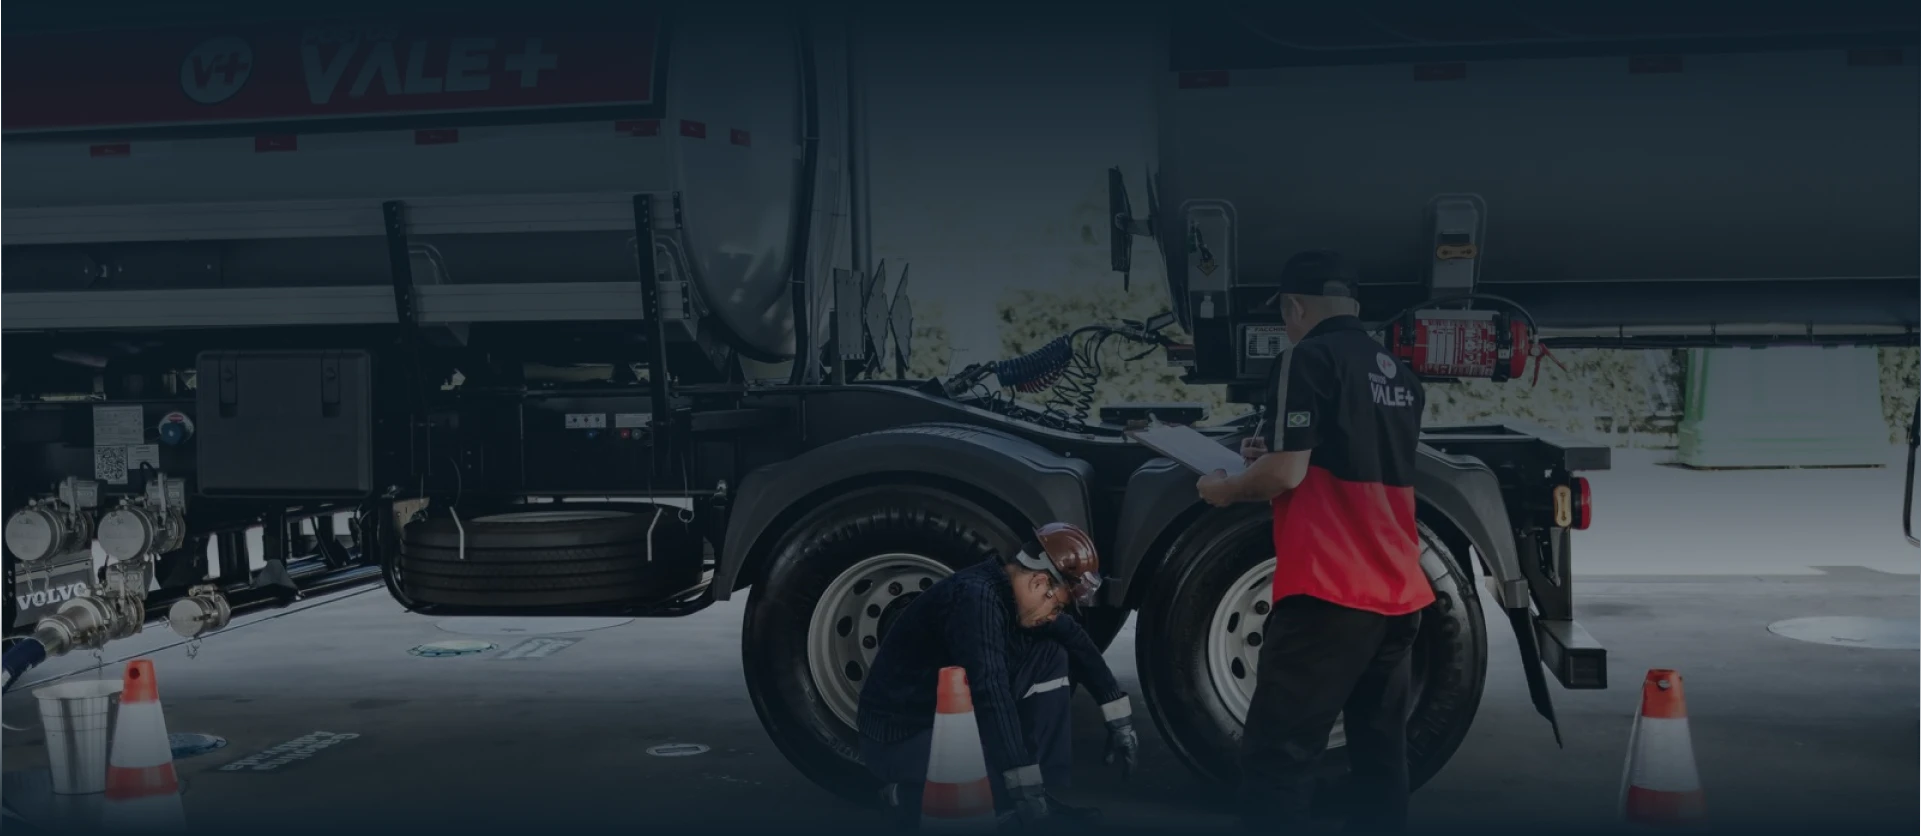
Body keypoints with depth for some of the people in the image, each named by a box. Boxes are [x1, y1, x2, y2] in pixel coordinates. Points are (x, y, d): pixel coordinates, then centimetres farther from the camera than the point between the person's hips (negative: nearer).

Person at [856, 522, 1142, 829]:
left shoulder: (1014, 589, -1)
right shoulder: (976, 597, -28)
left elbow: (1077, 643, 11)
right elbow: (991, 694, -36)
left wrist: (1120, 720, 9)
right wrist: (1025, 788, -38)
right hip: (900, 738, -9)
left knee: (1054, 656, 0)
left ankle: (1045, 794, 1)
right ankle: (916, 796, -7)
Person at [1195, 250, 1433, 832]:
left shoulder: (1310, 357, -7)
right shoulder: (1401, 376, 16)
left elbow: (1287, 473, -15)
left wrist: (1227, 489, 3)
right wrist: (1272, 457, 25)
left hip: (1328, 592, -8)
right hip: (1399, 595, 8)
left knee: (1275, 760, -7)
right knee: (1381, 756, 14)